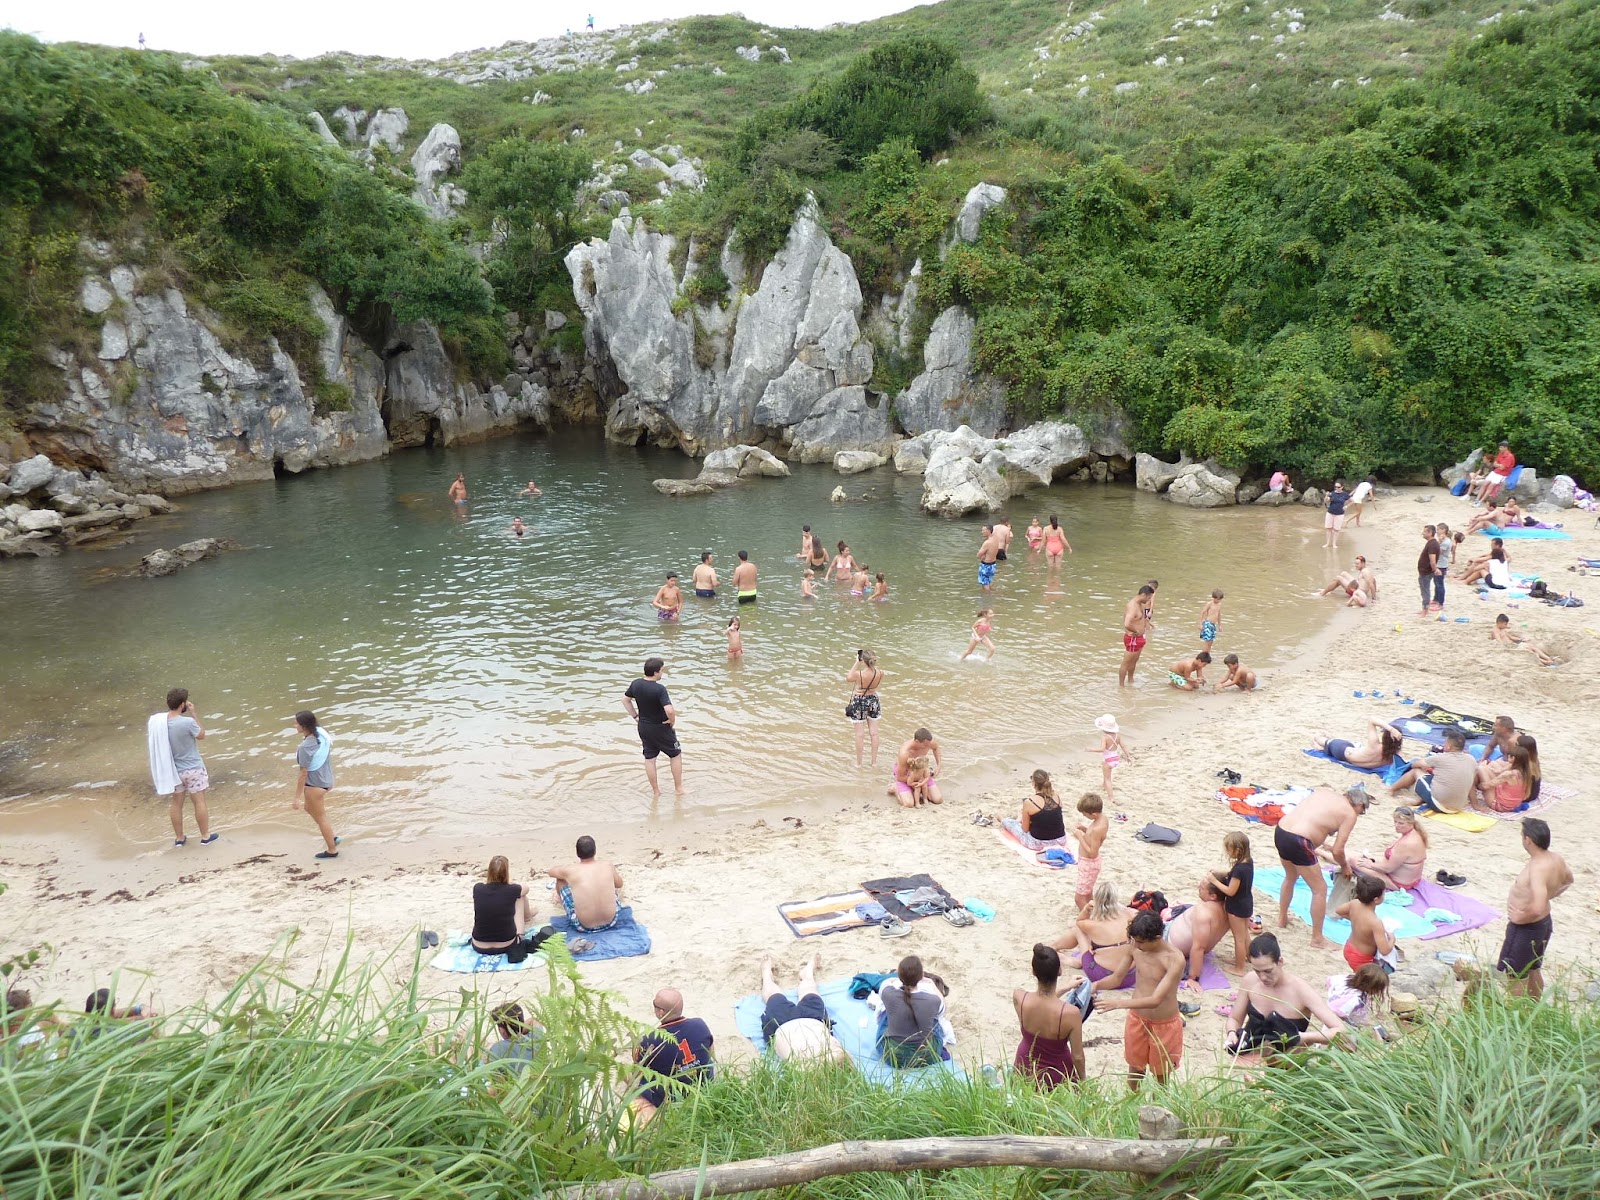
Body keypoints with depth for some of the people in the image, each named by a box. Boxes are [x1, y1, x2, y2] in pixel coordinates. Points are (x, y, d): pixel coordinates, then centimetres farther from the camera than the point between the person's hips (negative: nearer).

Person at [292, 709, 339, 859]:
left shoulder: (305, 748, -30)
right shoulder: (322, 732, -7)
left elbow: (303, 774, -24)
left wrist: (297, 797, -14)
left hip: (314, 785, -8)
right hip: (326, 779, 9)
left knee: (320, 817, 12)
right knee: (309, 808, 29)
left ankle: (332, 850, 29)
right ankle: (331, 839, 35)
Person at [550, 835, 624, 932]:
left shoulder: (570, 871, -13)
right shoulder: (607, 866, -8)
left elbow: (551, 871, 11)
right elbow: (619, 884, 13)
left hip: (584, 927, -2)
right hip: (611, 922, 2)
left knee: (560, 879, 17)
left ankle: (561, 898, 49)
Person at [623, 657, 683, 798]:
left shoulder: (636, 684, -6)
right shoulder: (659, 689, -28)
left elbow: (625, 700, 9)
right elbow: (669, 710, -37)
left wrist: (635, 716, 13)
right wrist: (672, 723, -18)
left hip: (643, 727, 6)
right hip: (660, 728, -6)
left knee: (649, 758, 16)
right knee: (675, 755, 15)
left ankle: (655, 792, 27)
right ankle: (678, 788, 24)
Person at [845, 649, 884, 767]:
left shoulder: (859, 674, -28)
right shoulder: (880, 673, -17)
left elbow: (848, 679, -6)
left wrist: (856, 662, -5)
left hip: (859, 703, -4)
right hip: (873, 701, 4)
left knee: (860, 734, 7)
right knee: (874, 733, 14)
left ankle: (858, 762, 18)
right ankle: (874, 761, 23)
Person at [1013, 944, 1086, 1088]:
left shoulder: (1018, 998, -23)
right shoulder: (1071, 1013, -32)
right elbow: (1077, 1057, -16)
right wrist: (1081, 1081, 2)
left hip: (1025, 1071, 4)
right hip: (1058, 1077, -4)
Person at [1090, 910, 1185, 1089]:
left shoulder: (1174, 959, -29)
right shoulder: (1135, 947, -13)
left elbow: (1156, 1000, -34)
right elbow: (1117, 978, -1)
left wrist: (1119, 1002, -41)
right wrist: (1097, 985, -22)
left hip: (1164, 1024, -4)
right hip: (1136, 1018, 5)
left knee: (1161, 1075, 16)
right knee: (1135, 1067, 22)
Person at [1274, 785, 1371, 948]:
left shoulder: (1325, 791, 18)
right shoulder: (1349, 814, 0)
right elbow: (1337, 850, -1)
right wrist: (1344, 866, 19)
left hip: (1280, 831, 8)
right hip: (1298, 842, -8)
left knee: (1290, 877, 33)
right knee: (1320, 889, 9)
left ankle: (1282, 919, 48)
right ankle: (1317, 939, 16)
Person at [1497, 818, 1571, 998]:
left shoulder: (1538, 868, -34)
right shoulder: (1556, 859, -5)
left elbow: (1537, 908, -41)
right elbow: (1568, 879, 18)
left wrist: (1520, 917, -23)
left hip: (1526, 928, -9)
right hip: (1544, 924, 9)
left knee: (1513, 977, 6)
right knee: (1533, 970, 26)